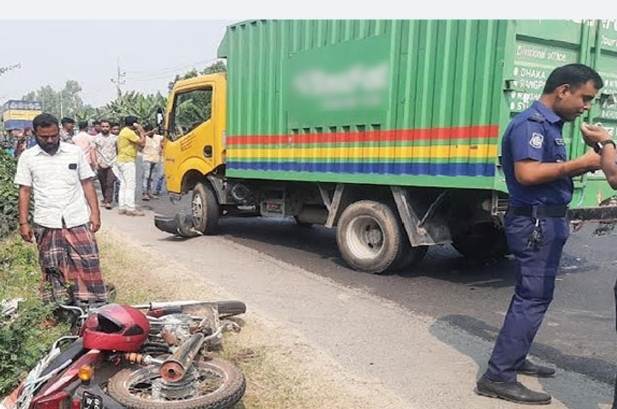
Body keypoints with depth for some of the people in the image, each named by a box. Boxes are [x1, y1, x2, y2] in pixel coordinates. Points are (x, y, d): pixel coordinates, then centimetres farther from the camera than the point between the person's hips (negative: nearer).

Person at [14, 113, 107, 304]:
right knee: (52, 270, 5)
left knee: (88, 265, -4)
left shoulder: (75, 152, 4)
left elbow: (87, 183, 6)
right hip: (46, 224, 1)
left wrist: (95, 212, -1)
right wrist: (23, 222, 0)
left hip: (78, 221, 0)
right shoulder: (27, 157, 5)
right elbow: (24, 190, 6)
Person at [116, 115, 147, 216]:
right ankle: (130, 209, -9)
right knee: (131, 185, -9)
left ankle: (122, 207, 11)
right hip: (127, 161, -10)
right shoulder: (129, 132, -14)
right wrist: (141, 131, -5)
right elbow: (142, 142, -19)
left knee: (123, 185, 10)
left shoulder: (123, 131, 18)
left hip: (121, 161, 10)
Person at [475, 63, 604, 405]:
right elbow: (528, 173, -28)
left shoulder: (550, 123, 15)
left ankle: (514, 359, 32)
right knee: (533, 297, -8)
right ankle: (498, 377, -2)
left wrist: (582, 166, 3)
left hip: (547, 220, 11)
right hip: (536, 222, -11)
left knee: (531, 294, 19)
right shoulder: (532, 123, -16)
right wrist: (579, 163, -21)